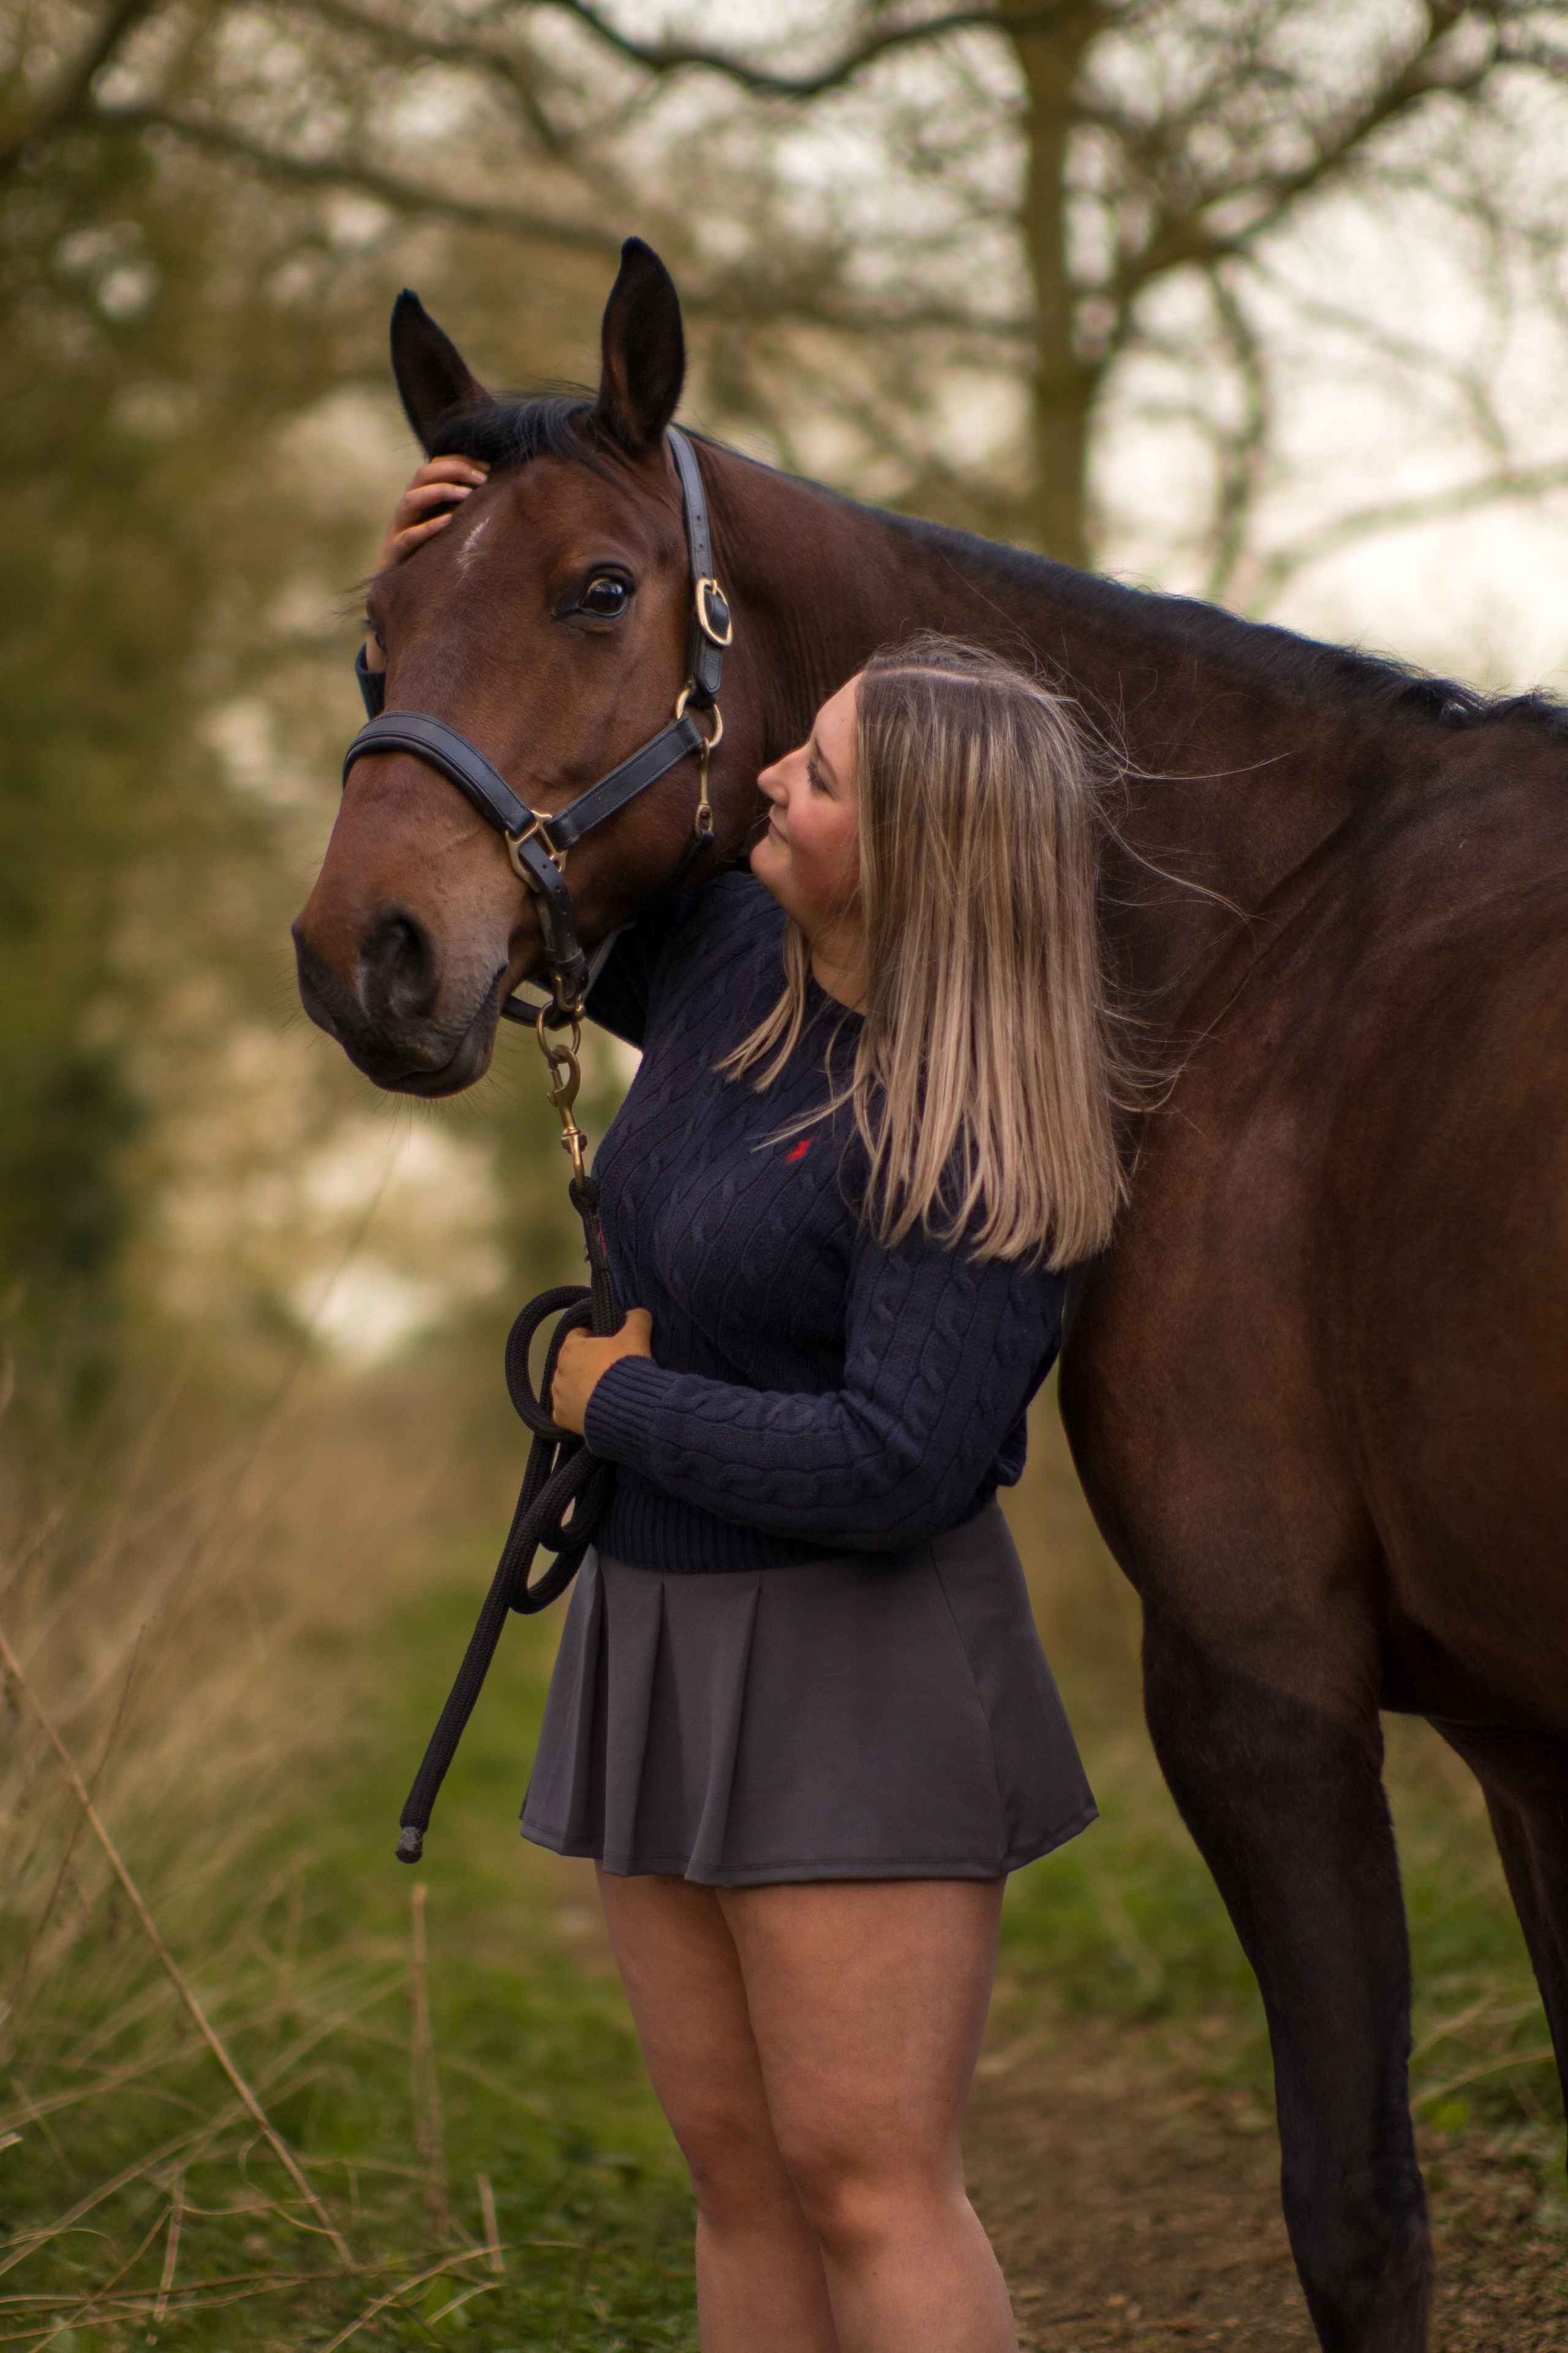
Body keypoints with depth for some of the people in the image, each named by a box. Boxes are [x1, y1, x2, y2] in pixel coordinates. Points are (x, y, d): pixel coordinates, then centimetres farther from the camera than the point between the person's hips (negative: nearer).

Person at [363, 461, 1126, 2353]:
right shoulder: (727, 957, 4)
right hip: (653, 1633, 8)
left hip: (856, 1661, -8)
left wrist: (617, 1398, -15)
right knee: (737, 2169, 13)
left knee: (867, 2186, -5)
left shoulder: (965, 1139, -21)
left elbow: (895, 1466, -28)